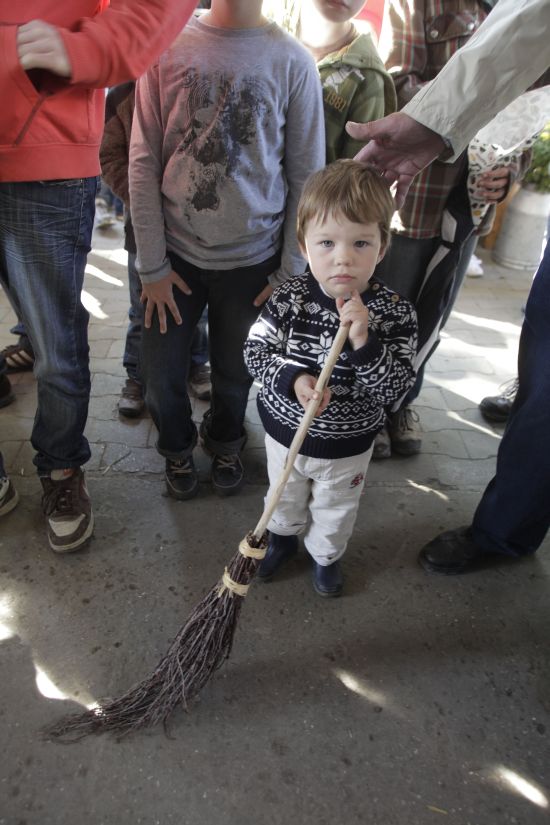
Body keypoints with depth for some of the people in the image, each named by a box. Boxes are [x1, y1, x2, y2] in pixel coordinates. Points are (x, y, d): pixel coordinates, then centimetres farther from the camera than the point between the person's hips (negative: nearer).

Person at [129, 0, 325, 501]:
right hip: (176, 252, 1)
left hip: (252, 259, 0)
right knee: (163, 375, 7)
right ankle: (178, 448, 38)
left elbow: (306, 176, -1)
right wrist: (152, 265, -4)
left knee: (237, 374, 10)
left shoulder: (292, 61, -3)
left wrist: (291, 271, -3)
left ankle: (225, 443, 42)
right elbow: (144, 164, -2)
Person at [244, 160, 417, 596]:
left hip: (347, 444, -1)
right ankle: (283, 536, 59)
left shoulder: (394, 312, -21)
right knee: (285, 495, 28)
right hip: (286, 428, 1)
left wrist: (364, 343, -39)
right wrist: (292, 380, -30)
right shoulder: (289, 299, -18)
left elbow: (395, 386, -23)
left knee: (335, 508, 24)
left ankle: (326, 553, 54)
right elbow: (255, 351, -12)